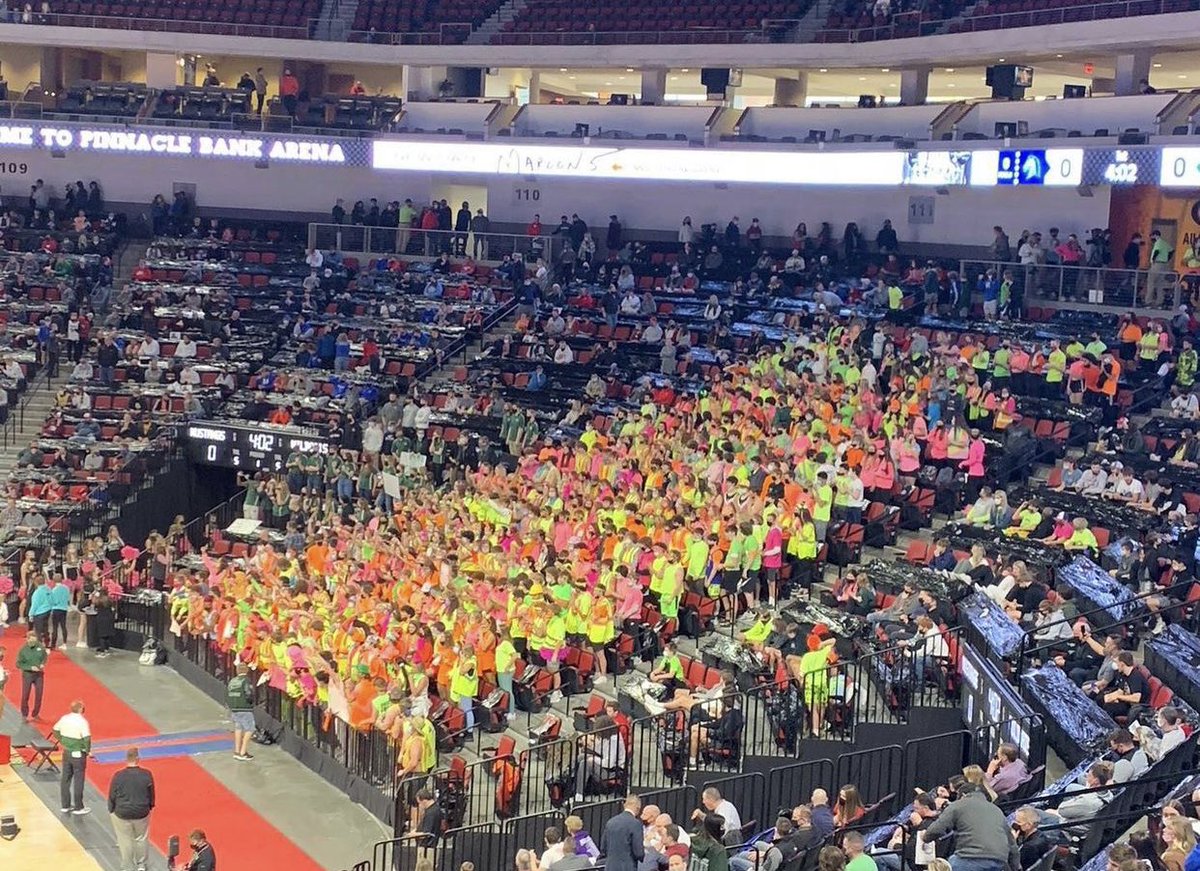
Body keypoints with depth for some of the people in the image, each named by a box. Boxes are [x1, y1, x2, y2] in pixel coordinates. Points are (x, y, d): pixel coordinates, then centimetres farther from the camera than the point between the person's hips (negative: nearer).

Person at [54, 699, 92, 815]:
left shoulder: (64, 718, -2)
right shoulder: (82, 721, -21)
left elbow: (55, 730, 10)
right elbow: (87, 739, -27)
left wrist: (62, 742, 15)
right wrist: (88, 750, -10)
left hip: (66, 752, 6)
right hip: (78, 754, -6)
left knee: (65, 779, 15)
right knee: (78, 780, 5)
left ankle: (65, 806, 25)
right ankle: (78, 808, 12)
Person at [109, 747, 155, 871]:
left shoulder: (118, 776, -16)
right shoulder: (147, 775, -13)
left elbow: (112, 796, -7)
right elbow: (151, 794, 0)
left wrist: (111, 810, 10)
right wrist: (149, 807, 16)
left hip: (122, 814, -2)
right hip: (142, 813, 2)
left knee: (125, 841, 12)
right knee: (141, 838, 20)